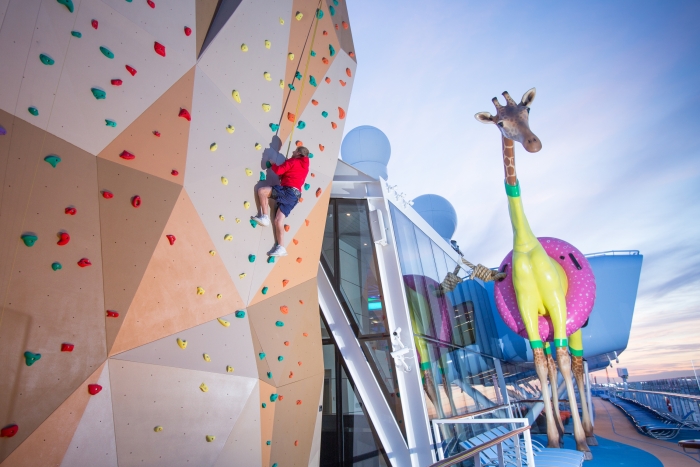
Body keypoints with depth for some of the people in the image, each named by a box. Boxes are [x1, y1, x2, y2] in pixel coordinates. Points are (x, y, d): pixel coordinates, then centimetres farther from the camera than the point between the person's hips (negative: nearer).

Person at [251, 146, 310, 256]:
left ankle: (265, 217, -10)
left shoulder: (293, 161, 2)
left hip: (288, 191, -8)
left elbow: (278, 170, -5)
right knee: (279, 220, 2)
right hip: (295, 195, 8)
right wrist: (283, 175, 28)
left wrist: (272, 164, 15)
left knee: (261, 190, -11)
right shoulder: (305, 167, 26)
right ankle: (281, 248, -4)